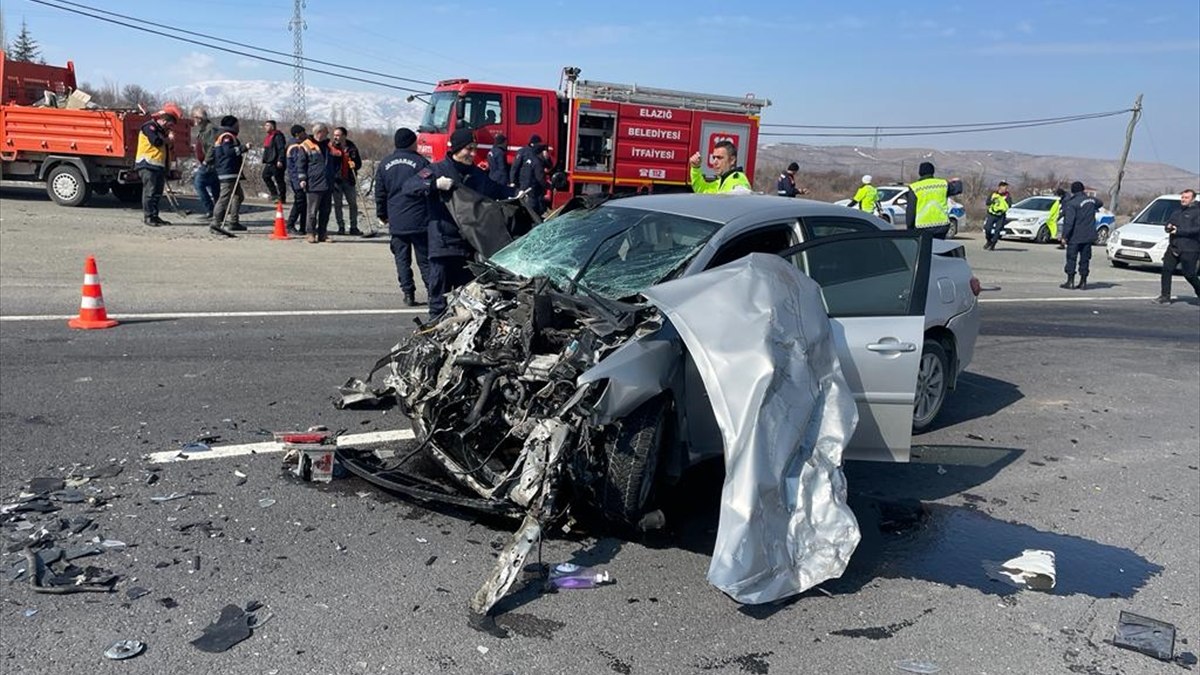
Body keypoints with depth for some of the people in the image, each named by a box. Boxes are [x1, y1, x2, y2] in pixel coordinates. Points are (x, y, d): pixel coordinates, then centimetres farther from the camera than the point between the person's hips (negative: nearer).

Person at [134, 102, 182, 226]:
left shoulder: (161, 130, 21)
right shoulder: (149, 126, -8)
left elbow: (166, 146, 21)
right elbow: (157, 141, -23)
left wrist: (169, 139, 1)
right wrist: (168, 139, -5)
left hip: (159, 165, 9)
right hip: (147, 165, -9)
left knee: (157, 192, 10)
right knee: (149, 191, -9)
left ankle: (154, 216, 15)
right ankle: (147, 216, -6)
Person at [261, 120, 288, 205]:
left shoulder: (277, 136, -13)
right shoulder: (268, 137, 18)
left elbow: (282, 149, -20)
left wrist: (280, 160, -26)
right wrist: (265, 161, 23)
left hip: (277, 163, -10)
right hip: (269, 163, 10)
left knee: (279, 180, -6)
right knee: (265, 176, 11)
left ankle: (282, 198, 0)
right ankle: (274, 194, 18)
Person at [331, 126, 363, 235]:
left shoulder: (352, 148, 4)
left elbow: (359, 163, 7)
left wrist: (354, 165, -13)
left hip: (349, 180, 1)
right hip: (336, 180, -1)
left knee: (353, 204, 4)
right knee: (338, 205, 3)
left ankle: (353, 227, 12)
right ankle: (341, 227, 12)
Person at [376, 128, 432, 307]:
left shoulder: (385, 164, 7)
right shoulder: (421, 162, -6)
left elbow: (380, 193, 12)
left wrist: (382, 215, 23)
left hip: (396, 222, 3)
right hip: (419, 221, -3)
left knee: (402, 259, 7)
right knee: (425, 259, 4)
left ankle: (408, 294, 4)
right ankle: (432, 291, 2)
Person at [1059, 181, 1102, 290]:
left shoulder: (1072, 203, -14)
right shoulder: (1091, 200, 6)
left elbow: (1069, 222, -20)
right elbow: (1100, 203, 32)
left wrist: (1064, 236, -18)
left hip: (1075, 237, -6)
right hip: (1088, 237, 6)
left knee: (1071, 258, 2)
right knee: (1085, 259, 9)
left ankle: (1070, 282, 1)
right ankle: (1083, 282, 11)